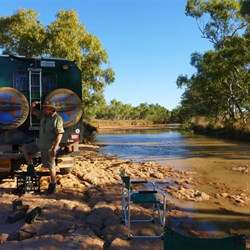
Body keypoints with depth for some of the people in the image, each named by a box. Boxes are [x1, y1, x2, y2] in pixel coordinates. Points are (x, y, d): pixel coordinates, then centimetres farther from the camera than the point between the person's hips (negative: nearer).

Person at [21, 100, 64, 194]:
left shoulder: (57, 119, -20)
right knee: (25, 148, 15)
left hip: (48, 147, -9)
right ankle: (31, 168, 18)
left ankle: (52, 186, 15)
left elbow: (59, 134, -24)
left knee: (51, 167, 1)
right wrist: (33, 105, -7)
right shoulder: (44, 115, 5)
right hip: (39, 143, 9)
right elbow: (33, 111, 18)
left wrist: (54, 148, -27)